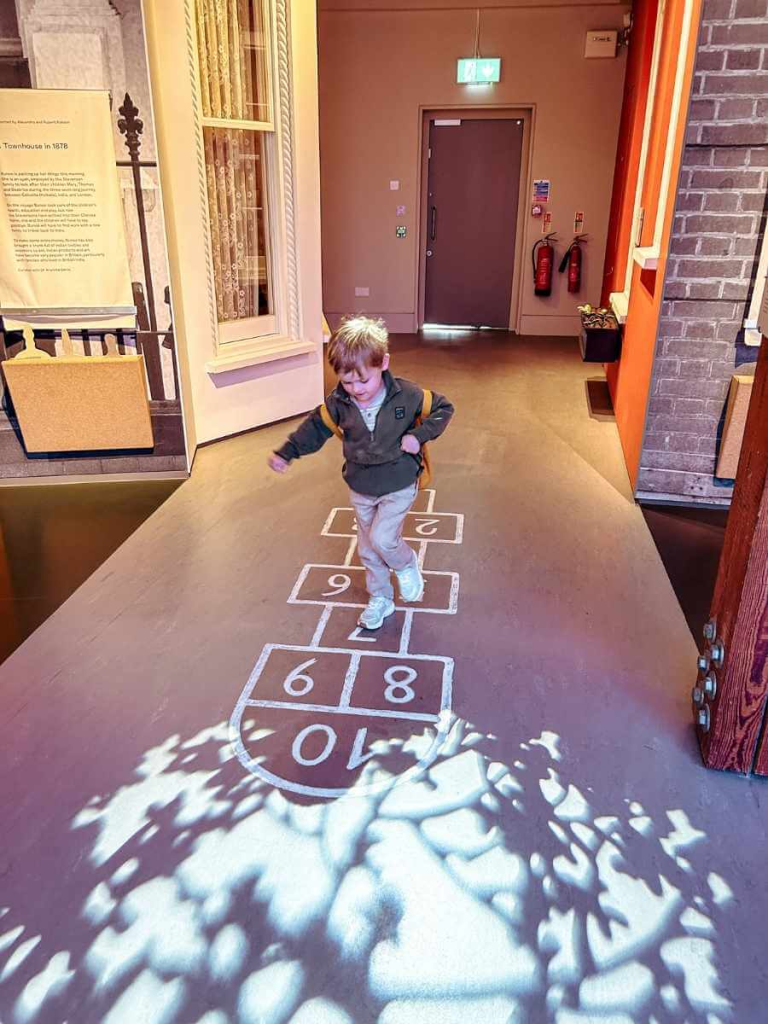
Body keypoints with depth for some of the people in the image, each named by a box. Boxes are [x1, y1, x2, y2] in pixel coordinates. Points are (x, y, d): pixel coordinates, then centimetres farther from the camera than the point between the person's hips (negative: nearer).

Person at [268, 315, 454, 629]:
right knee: (368, 548, 14)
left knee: (382, 538, -15)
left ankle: (406, 565, 20)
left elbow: (442, 408, -7)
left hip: (399, 486, -4)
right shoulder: (339, 403, -13)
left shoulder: (406, 395, -21)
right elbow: (315, 427, 3)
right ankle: (380, 599, 36)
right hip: (361, 489, 4)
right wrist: (286, 453, -4)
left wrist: (418, 435, -21)